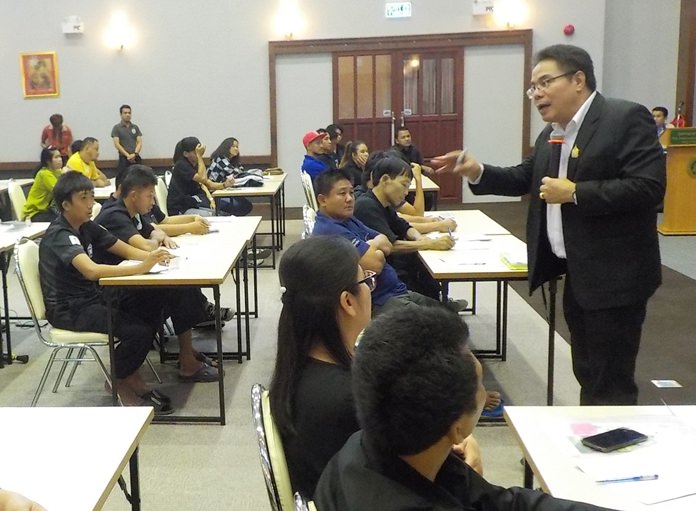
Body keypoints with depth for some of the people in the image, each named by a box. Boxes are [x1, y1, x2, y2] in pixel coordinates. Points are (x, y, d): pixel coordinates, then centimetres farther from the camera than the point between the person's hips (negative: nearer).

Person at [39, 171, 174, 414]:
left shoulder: (86, 227, 6)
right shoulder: (59, 236, -21)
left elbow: (125, 249, 5)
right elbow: (92, 270, -37)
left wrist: (151, 257, -17)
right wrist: (141, 268, -42)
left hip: (92, 298, 8)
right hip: (68, 309, -8)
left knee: (150, 317, -7)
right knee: (139, 331, -21)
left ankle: (130, 376, 9)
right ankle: (119, 381, 5)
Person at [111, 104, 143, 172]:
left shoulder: (135, 127, 13)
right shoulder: (116, 128, 3)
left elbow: (139, 142, 6)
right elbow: (117, 144, -5)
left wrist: (134, 154, -12)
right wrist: (128, 155, -14)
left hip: (136, 158, 3)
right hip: (124, 158, -3)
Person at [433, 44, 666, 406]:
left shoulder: (626, 118, -14)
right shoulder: (550, 136, 13)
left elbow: (649, 187, -23)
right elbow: (524, 179, 19)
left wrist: (574, 193, -23)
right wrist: (477, 172, 2)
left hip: (613, 277, -8)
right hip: (575, 275, 9)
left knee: (610, 383, -1)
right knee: (587, 374, 20)